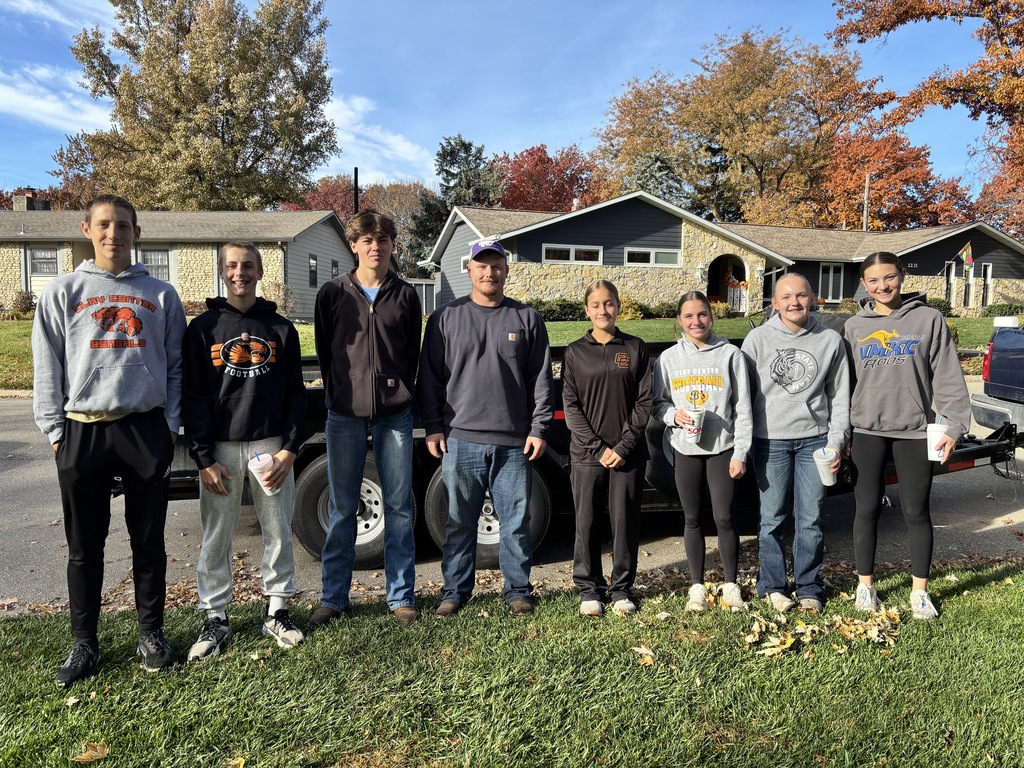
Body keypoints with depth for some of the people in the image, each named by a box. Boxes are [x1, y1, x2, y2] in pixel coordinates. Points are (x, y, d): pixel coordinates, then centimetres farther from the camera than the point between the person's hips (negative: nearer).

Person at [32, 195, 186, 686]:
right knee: (84, 546, 8)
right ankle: (84, 643, 21)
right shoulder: (63, 292, 9)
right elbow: (47, 368, 6)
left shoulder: (161, 295, 10)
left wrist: (171, 426, 0)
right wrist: (55, 429, -2)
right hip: (83, 430, 0)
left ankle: (151, 634, 21)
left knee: (149, 540, 7)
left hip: (146, 429, 0)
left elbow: (176, 366, 9)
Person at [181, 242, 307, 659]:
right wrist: (204, 458, -7)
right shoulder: (203, 328, 3)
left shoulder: (281, 328, 7)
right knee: (216, 538, 6)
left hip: (271, 445, 1)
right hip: (221, 448, -1)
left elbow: (296, 394, 5)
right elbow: (192, 397, -1)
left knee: (278, 531, 7)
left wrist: (290, 449, -5)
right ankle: (216, 619, 20)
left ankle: (277, 612, 21)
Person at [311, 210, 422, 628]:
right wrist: (339, 395, 4)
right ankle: (333, 597, 19)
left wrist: (400, 394, 4)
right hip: (345, 415, 0)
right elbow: (324, 351, 8)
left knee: (399, 508, 5)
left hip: (395, 415, 0)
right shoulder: (332, 293, 5)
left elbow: (413, 353, 10)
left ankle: (401, 597, 16)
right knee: (342, 509, 7)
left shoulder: (405, 295, 7)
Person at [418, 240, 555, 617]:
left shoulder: (527, 319, 8)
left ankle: (518, 590, 23)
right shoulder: (445, 318, 7)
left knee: (516, 523, 8)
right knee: (459, 522, 8)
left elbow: (541, 380, 6)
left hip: (514, 444, 0)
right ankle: (455, 590, 22)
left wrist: (538, 429, 0)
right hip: (460, 440, 0)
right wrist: (433, 427, 0)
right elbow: (430, 377, 7)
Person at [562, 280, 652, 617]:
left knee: (626, 523, 5)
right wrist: (598, 448, -9)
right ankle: (589, 589, 18)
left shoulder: (636, 348, 6)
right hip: (586, 454, 0)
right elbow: (571, 405, 0)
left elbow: (644, 402, 2)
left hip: (628, 455, 0)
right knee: (586, 524, 4)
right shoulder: (575, 352, 6)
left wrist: (624, 447, -8)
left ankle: (622, 589, 20)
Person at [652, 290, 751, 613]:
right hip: (685, 449, 2)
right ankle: (697, 586, 21)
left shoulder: (730, 354, -1)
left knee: (724, 517, 0)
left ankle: (731, 585, 18)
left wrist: (740, 453, -6)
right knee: (692, 519, 9)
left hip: (722, 447, -2)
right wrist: (674, 415, -12)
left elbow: (743, 407, -2)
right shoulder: (669, 358, 5)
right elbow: (658, 403, 10)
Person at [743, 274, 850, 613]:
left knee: (811, 519, 6)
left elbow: (840, 396, 8)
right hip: (770, 441, -1)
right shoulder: (758, 338, 1)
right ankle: (773, 586, 18)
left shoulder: (830, 340, 5)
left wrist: (836, 441, 0)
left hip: (815, 439, 1)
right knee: (773, 519, 4)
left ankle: (809, 587, 19)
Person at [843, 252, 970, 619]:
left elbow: (948, 377, -1)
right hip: (866, 430, 1)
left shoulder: (929, 319, 2)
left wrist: (953, 426, -8)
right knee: (867, 509, 6)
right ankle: (865, 585, 19)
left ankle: (920, 591, 19)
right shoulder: (854, 326, 7)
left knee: (916, 512, 5)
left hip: (915, 430, -1)